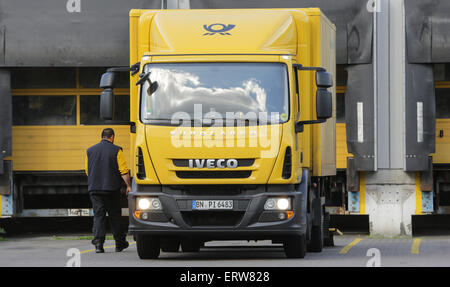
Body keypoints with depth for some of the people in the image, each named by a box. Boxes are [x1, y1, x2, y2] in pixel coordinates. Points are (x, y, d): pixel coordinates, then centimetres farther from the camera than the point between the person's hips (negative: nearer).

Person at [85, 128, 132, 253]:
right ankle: (119, 243, 17)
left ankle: (98, 243, -12)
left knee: (98, 215, 1)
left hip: (94, 188, 2)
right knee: (115, 215, 9)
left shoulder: (90, 151, 8)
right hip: (112, 189, -2)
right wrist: (129, 186, -3)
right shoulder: (116, 150, -4)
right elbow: (124, 170, -9)